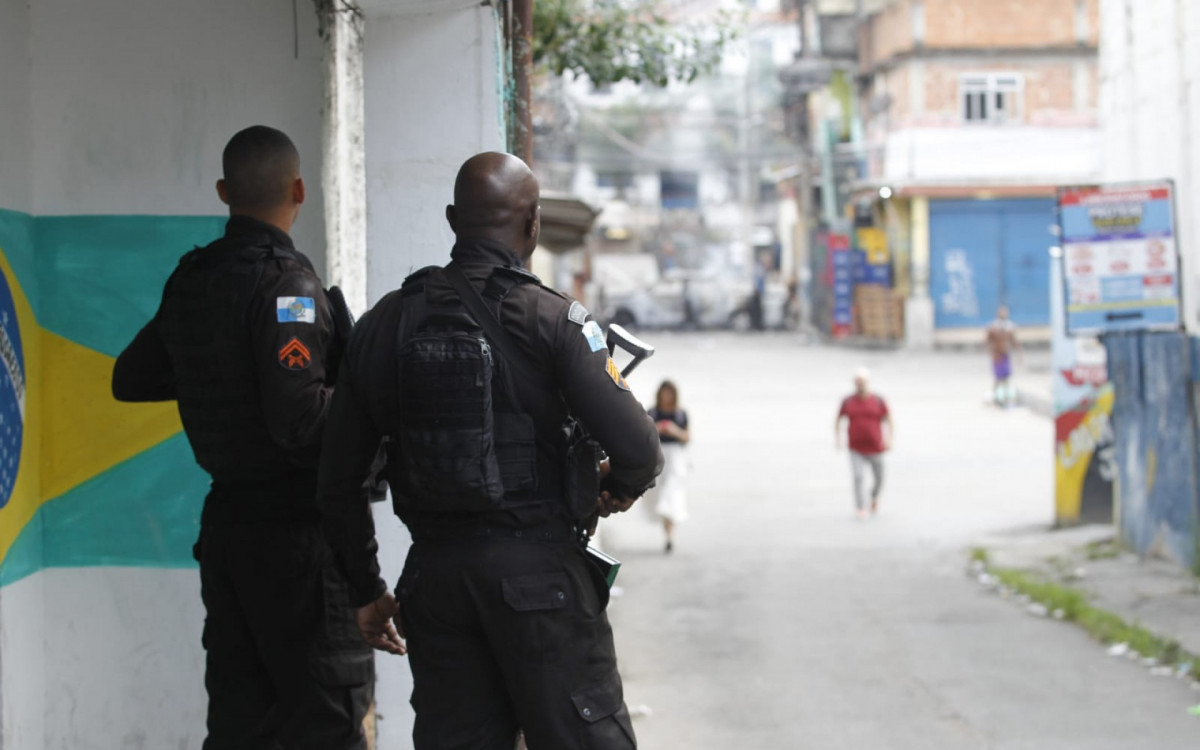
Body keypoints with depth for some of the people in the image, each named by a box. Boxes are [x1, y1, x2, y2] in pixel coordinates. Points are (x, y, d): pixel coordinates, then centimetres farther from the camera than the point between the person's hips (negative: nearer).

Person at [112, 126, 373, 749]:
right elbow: (299, 417, -24)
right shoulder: (285, 281, -16)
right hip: (297, 528, -8)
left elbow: (130, 379, 18)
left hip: (225, 522, 8)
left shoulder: (189, 280, 8)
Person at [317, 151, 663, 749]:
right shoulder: (551, 319, -8)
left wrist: (366, 590, 19)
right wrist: (621, 490, 9)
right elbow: (635, 447, -14)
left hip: (433, 570, 5)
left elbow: (339, 478, 9)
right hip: (537, 566, -5)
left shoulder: (384, 324, 6)